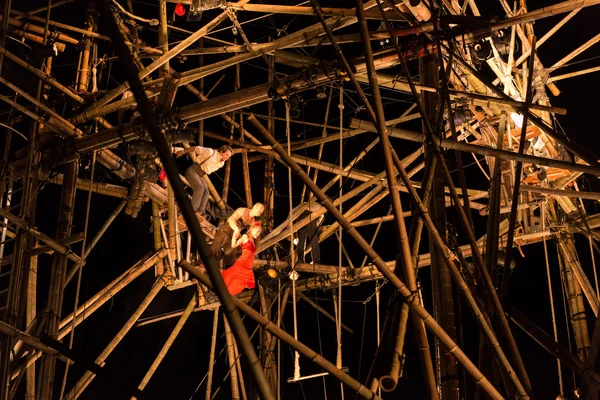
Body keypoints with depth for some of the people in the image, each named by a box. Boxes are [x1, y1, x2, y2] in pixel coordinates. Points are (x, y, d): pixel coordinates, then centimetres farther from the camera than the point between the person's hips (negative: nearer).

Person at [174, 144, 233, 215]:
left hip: (199, 175, 8)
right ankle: (193, 210, -28)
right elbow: (196, 148, -10)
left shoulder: (221, 164, 4)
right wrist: (183, 151, -4)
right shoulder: (211, 152, -19)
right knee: (200, 188, -27)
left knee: (205, 192, -9)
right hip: (192, 171, -8)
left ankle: (201, 212, -17)